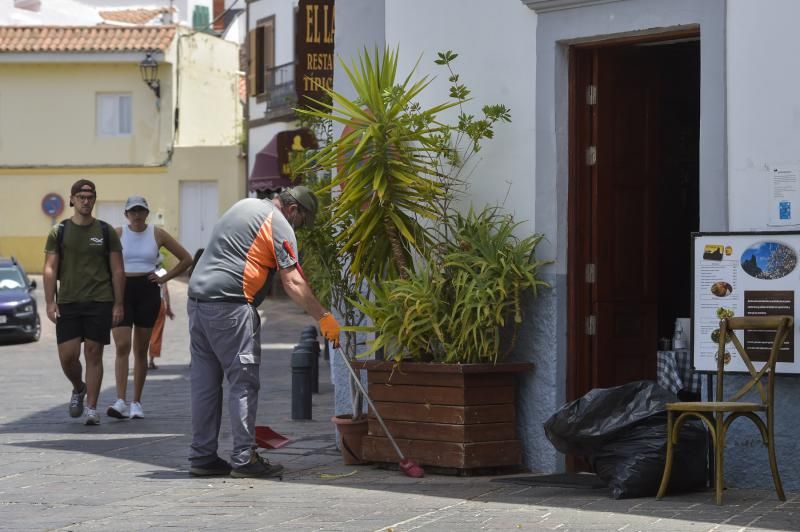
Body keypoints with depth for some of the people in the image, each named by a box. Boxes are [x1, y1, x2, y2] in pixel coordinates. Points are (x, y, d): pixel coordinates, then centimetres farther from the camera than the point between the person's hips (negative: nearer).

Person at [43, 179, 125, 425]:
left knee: (94, 354, -1)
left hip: (100, 302, -1)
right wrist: (50, 302, -7)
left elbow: (118, 271, 5)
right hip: (68, 303, 1)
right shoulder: (59, 232, 6)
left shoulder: (106, 232, 5)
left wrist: (118, 304, -2)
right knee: (67, 356, -3)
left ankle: (92, 408, 4)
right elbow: (50, 269, 3)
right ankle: (78, 389, 27)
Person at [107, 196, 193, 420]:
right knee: (122, 346, -12)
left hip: (148, 292, 1)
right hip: (122, 291, -1)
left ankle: (136, 403, 12)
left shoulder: (157, 234, 4)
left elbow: (186, 259, 9)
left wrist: (164, 278, 3)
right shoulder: (117, 234, 2)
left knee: (141, 349, 5)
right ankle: (121, 402, -19)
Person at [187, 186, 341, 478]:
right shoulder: (279, 224, -5)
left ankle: (202, 457, 12)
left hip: (197, 295, 9)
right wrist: (324, 318, -7)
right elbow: (293, 283, -10)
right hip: (230, 304, -9)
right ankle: (244, 458, -7)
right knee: (243, 382, -4)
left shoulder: (245, 205, 22)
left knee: (205, 382, 10)